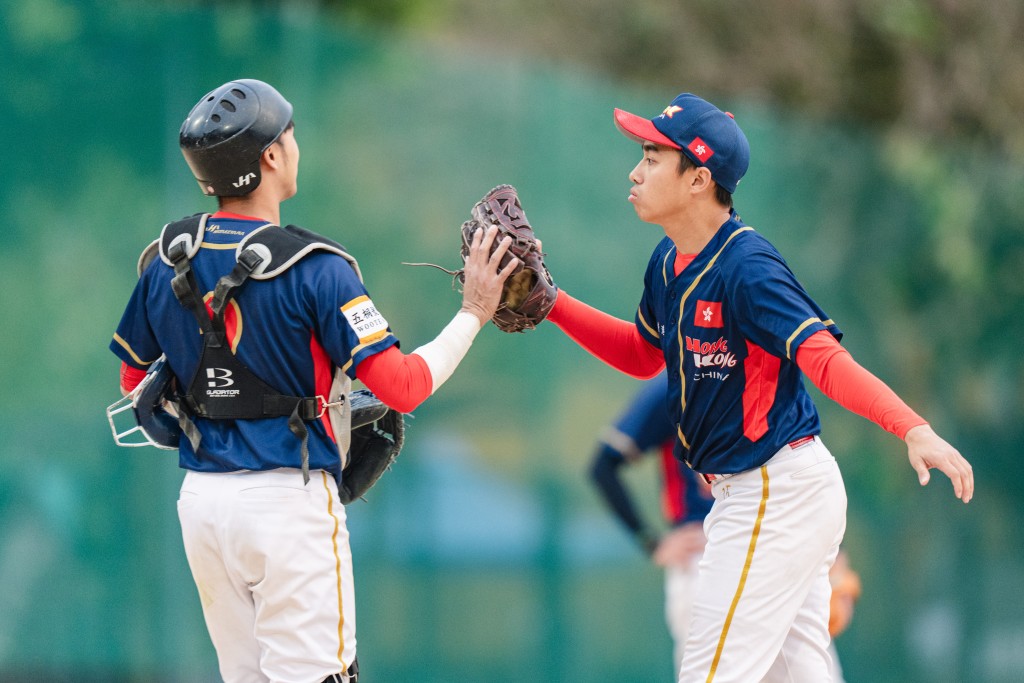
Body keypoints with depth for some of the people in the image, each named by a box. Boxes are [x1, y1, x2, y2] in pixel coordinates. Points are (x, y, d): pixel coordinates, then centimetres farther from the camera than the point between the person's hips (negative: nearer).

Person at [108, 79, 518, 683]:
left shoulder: (168, 261, 4)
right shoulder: (315, 268, -14)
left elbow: (135, 379, 17)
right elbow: (403, 386, -16)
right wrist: (475, 312, -4)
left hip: (202, 498, 6)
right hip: (289, 500, -6)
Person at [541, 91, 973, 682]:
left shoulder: (747, 268, -22)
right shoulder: (670, 263, 6)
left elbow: (826, 359, -33)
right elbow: (644, 354, 24)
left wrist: (914, 430, -47)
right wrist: (552, 302, 14)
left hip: (779, 494, -9)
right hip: (747, 494, 9)